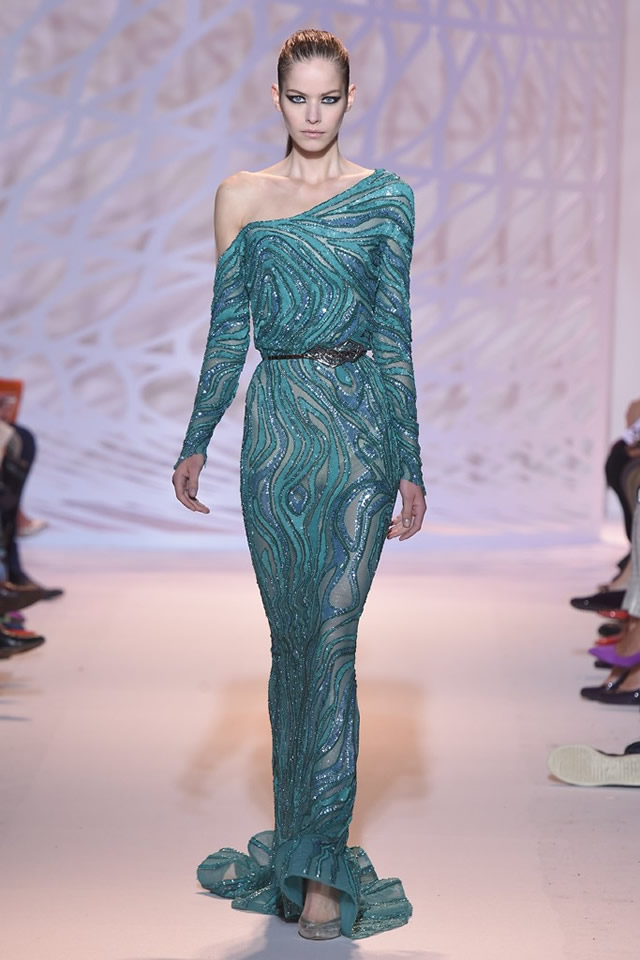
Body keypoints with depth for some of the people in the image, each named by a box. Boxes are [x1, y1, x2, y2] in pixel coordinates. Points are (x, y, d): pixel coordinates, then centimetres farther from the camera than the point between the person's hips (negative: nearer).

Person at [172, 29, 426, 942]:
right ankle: (302, 841, 20)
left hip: (363, 423, -2)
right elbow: (228, 329, 10)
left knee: (332, 636, -7)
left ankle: (321, 867, -2)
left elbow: (394, 334, 2)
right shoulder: (241, 197, 8)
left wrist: (411, 464, -1)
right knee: (291, 636, 7)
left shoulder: (386, 196, 4)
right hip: (277, 423, 2)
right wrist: (197, 442, 6)